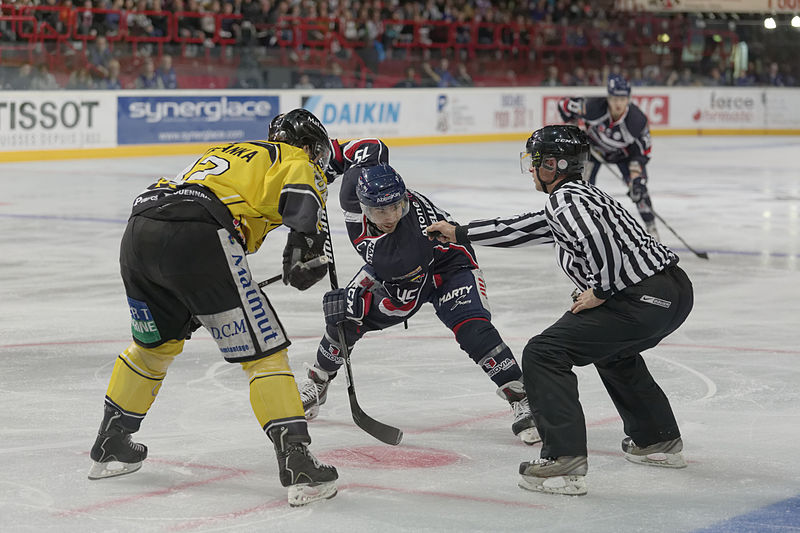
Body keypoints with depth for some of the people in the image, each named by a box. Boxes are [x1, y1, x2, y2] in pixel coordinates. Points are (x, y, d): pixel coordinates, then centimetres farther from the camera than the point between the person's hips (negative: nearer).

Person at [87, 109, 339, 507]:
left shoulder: (226, 152, 37)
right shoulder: (299, 162, 17)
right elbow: (303, 201, -7)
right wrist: (306, 250, -11)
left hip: (138, 234, 8)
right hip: (198, 238, -7)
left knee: (155, 342, 30)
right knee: (263, 351, -1)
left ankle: (109, 446, 40)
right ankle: (297, 465, -8)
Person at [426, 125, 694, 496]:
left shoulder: (565, 200, -7)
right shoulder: (578, 195, 24)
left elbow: (603, 241, -26)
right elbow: (522, 229, 33)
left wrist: (600, 291, -13)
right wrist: (460, 234, 38)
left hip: (644, 301, -10)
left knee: (544, 354, -8)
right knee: (612, 349, 38)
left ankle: (563, 462, -16)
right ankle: (658, 441, 42)